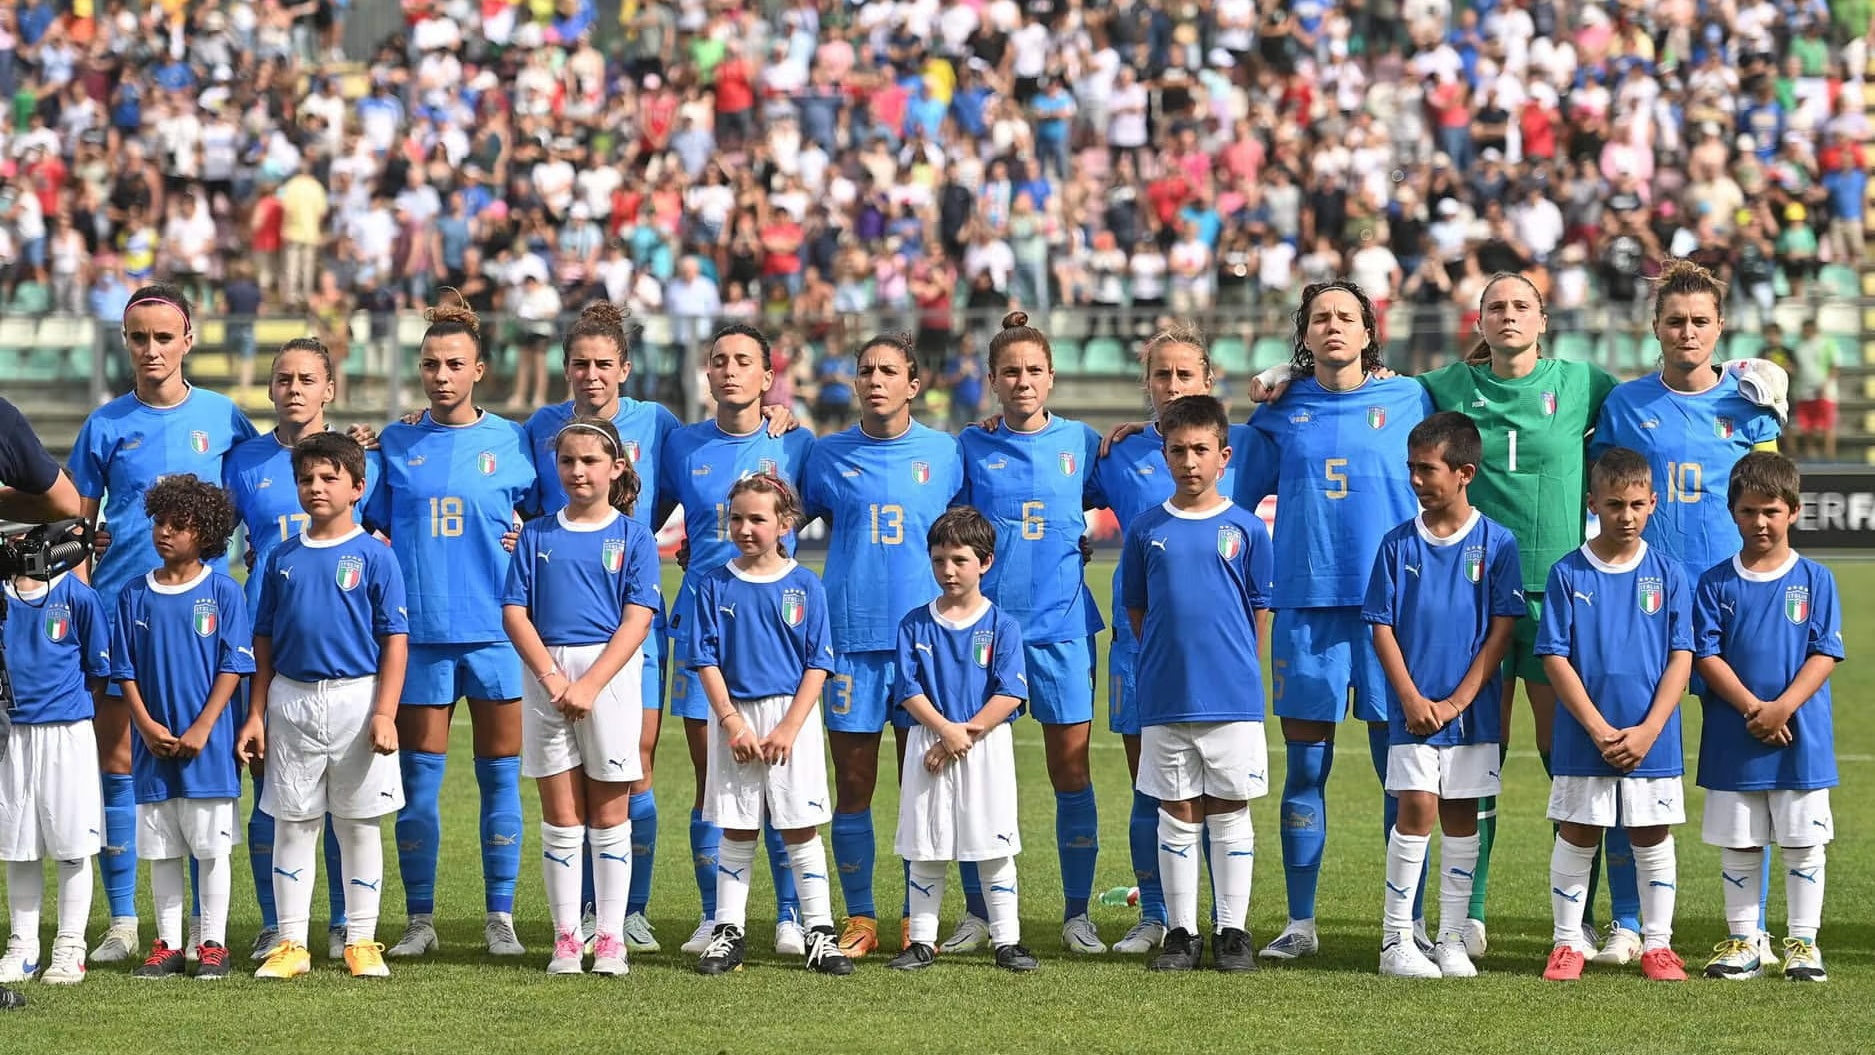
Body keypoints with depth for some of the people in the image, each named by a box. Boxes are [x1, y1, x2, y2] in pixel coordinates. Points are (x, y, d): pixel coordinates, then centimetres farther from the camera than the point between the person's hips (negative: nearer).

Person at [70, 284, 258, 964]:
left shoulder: (223, 417, 4)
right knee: (117, 765, 0)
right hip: (120, 609, 1)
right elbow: (76, 523, 8)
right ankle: (122, 922, 8)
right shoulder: (105, 426, 5)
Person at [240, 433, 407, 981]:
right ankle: (291, 943, 10)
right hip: (292, 700, 3)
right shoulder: (282, 558, 7)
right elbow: (264, 641, 12)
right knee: (292, 825, 5)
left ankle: (362, 941, 11)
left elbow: (395, 641, -5)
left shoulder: (373, 556, -3)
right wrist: (256, 714, 7)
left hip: (357, 698, -3)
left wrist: (385, 714, -12)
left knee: (359, 825, 4)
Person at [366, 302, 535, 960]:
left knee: (500, 775, 2)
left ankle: (500, 919, 9)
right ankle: (419, 921, 9)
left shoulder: (511, 441, 5)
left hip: (496, 629, -1)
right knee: (418, 778, 3)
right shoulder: (395, 444, 9)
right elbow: (374, 530, 14)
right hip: (419, 630, 1)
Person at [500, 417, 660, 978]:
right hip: (547, 676, 2)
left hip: (611, 674, -2)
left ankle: (610, 939, 5)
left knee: (610, 816, 2)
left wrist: (589, 685, -16)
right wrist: (552, 676, -11)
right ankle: (566, 938, 6)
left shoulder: (634, 537, 2)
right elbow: (514, 612, 3)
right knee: (560, 816, 3)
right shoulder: (537, 535, 9)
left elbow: (636, 620, -6)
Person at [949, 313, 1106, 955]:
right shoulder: (971, 448, 6)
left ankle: (1077, 915, 7)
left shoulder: (1082, 443, 6)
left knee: (1071, 766, -1)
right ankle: (977, 913, 11)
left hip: (1061, 624, 0)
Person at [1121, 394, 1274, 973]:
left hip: (1233, 698, -1)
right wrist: (1168, 660, 7)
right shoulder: (1147, 530, 5)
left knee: (1229, 812, 4)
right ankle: (1181, 932, 12)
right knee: (1178, 815, 6)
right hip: (1165, 701, 1)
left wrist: (1234, 666, 6)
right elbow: (1136, 609, 12)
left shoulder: (1245, 529, 1)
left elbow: (1260, 611, 7)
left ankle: (1233, 933, 10)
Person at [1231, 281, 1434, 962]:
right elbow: (1237, 500, 18)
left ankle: (1410, 923, 5)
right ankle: (1300, 924, 9)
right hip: (1305, 605, 1)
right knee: (1305, 767, 3)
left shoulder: (1410, 402, 6)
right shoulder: (1280, 414, 9)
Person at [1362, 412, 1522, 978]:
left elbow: (1502, 630, -3)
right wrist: (1412, 699, -9)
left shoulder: (1496, 544, -1)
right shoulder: (1399, 544, 2)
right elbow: (1382, 628, 2)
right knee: (1417, 807, -9)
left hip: (1472, 708, 0)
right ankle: (1396, 940, -5)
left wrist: (1457, 702, -9)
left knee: (1461, 815, 5)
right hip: (1412, 708, 0)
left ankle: (1452, 939, 12)